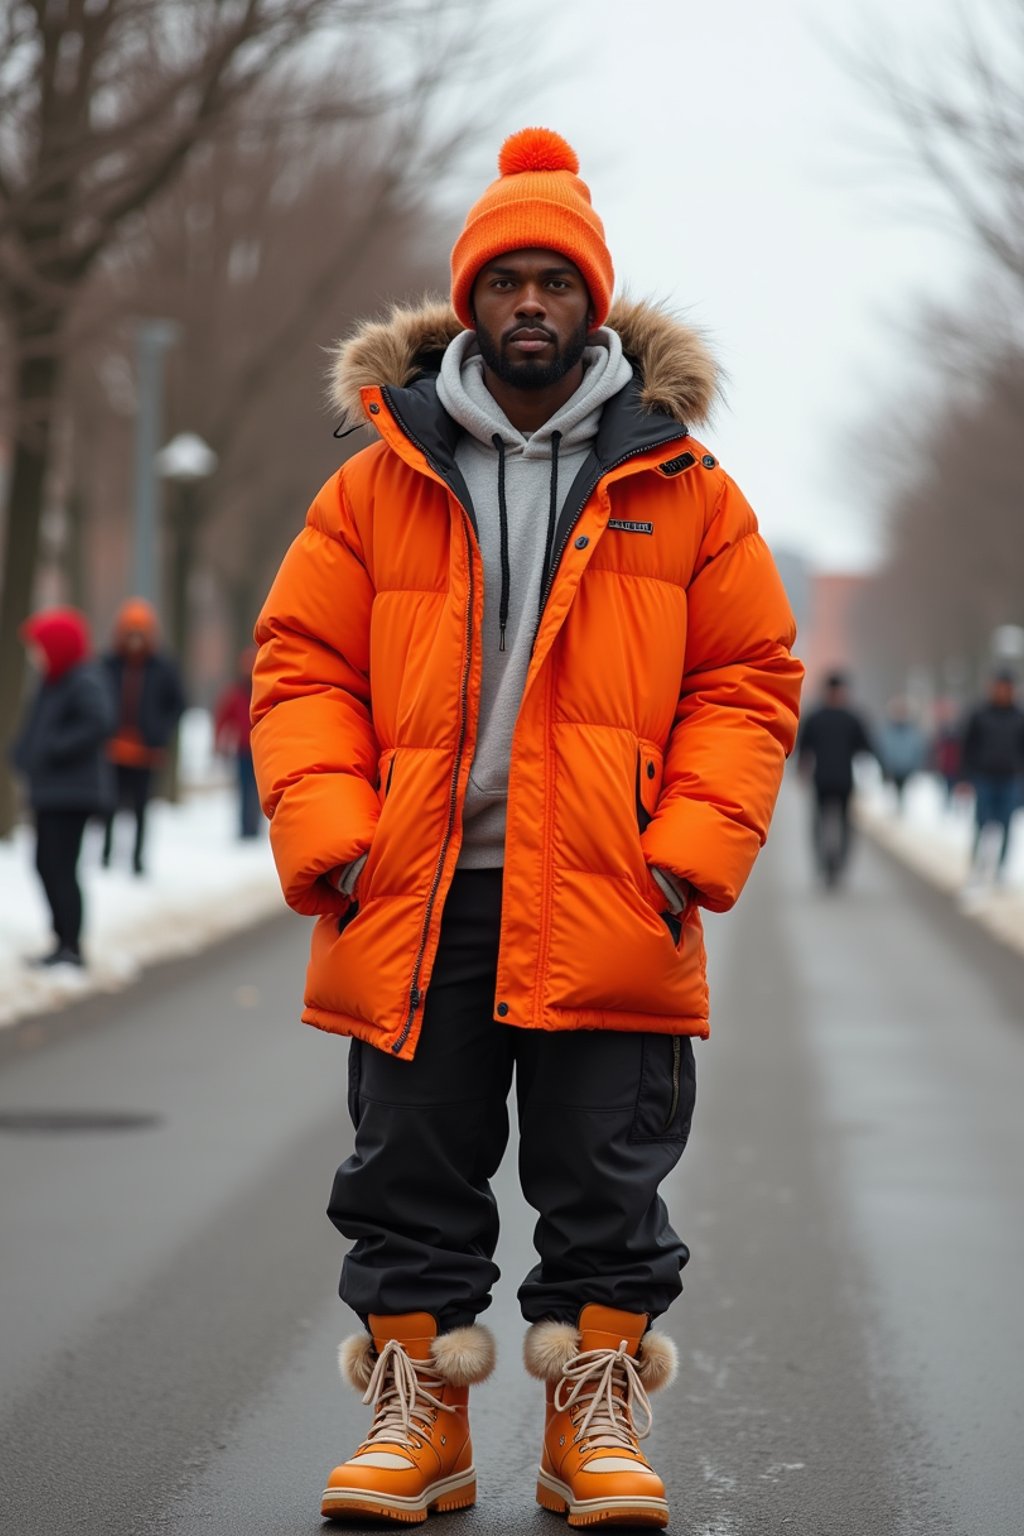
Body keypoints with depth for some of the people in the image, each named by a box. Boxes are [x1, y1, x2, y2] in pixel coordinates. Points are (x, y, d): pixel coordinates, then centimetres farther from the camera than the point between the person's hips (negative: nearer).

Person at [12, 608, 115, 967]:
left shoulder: (85, 682, -16)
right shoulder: (54, 681, 14)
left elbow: (99, 723, -28)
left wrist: (55, 749, -23)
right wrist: (25, 753, 6)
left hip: (72, 792, -10)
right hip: (51, 791, 10)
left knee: (61, 868, -10)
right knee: (47, 865, 13)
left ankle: (71, 946, -7)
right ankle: (64, 941, 21)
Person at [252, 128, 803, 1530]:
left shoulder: (683, 489, 6)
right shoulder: (380, 484, 6)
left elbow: (747, 679, 6)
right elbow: (302, 668, 6)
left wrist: (692, 849, -6)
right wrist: (331, 841, -7)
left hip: (608, 911, -1)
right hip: (416, 904, 1)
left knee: (608, 1185, 5)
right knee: (412, 1177, 7)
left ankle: (597, 1418, 17)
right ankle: (418, 1409, 19)